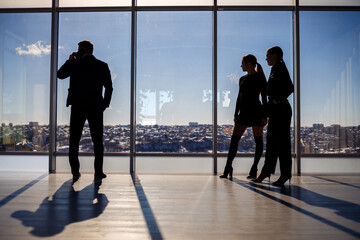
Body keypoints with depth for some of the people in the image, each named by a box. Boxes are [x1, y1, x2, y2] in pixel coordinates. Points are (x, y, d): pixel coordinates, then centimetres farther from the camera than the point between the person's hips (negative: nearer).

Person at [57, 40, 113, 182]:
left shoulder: (75, 64, -2)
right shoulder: (102, 66, 2)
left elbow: (60, 75, 10)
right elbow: (109, 88, 0)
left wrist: (70, 60, 14)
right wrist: (105, 104, 9)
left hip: (77, 108, 0)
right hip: (96, 108, 1)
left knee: (74, 141, 9)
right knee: (98, 142, 7)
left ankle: (75, 173, 9)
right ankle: (98, 173, 7)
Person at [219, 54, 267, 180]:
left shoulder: (260, 78, -2)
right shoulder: (242, 79, 15)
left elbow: (264, 98, -6)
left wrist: (265, 116, -12)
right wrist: (236, 114, 12)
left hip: (256, 112, -5)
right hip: (244, 113, 6)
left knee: (258, 141, 1)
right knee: (234, 140, -2)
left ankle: (254, 169, 11)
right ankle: (228, 168, 3)